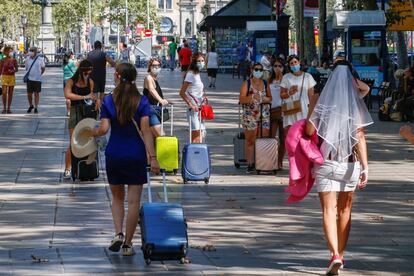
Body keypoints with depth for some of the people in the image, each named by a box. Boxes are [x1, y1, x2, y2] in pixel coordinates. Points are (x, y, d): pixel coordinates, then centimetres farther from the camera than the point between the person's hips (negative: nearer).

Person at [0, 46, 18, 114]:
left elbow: (17, 69, 4)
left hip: (12, 77, 1)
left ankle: (8, 108, 12)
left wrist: (13, 71, -18)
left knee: (10, 93, 4)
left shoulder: (14, 60, 0)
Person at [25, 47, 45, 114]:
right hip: (29, 79, 2)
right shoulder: (28, 59, 6)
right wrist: (27, 75, 6)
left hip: (37, 79, -2)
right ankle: (31, 105, 27)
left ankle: (36, 107, 9)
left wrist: (39, 75, 6)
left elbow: (43, 68, 8)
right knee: (29, 94, 4)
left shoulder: (40, 59, -2)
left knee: (36, 93, 1)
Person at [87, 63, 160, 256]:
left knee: (117, 197, 18)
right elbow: (145, 131, -12)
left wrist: (92, 133, 11)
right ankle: (128, 244, 5)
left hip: (114, 155, 1)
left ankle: (118, 233, -2)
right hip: (136, 156, -1)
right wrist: (152, 158, -13)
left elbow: (104, 129, -11)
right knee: (133, 200, 5)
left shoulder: (108, 101, -5)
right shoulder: (142, 102, -6)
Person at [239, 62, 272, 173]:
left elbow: (270, 98, 18)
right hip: (250, 115, -3)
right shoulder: (247, 84, 1)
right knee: (250, 141, -2)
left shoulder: (265, 83, 13)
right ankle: (250, 164, 1)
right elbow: (241, 99, -5)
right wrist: (252, 97, -21)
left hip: (264, 114, 3)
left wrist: (264, 99, -4)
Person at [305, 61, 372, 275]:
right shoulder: (355, 106, -4)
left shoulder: (323, 103, -5)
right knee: (345, 210, 16)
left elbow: (310, 130, -5)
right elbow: (360, 138, -10)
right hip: (349, 164, 1)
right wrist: (365, 166, -13)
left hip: (325, 163, -1)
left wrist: (312, 106, 5)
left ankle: (335, 254, -22)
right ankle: (340, 254, 26)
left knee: (329, 210, -3)